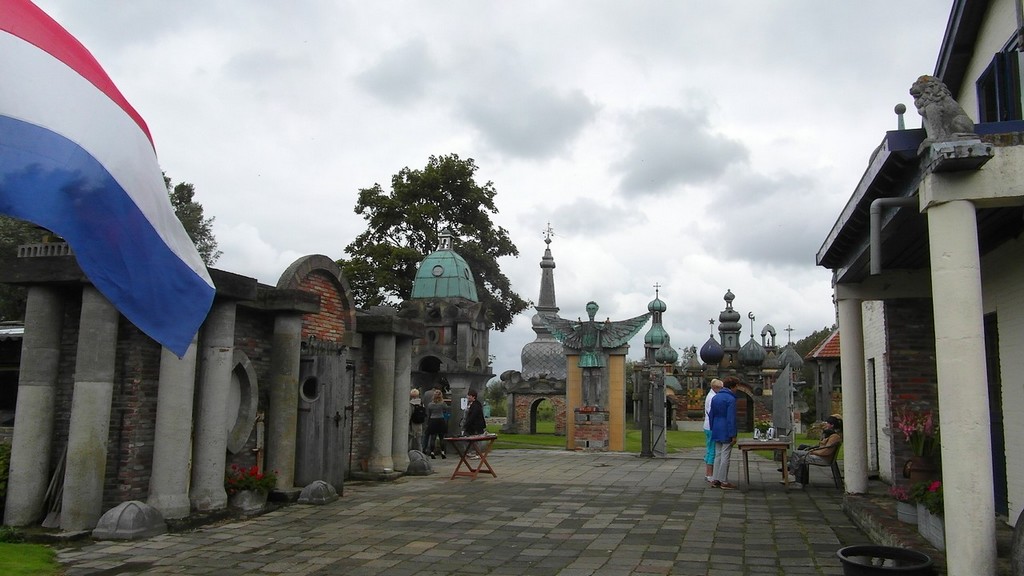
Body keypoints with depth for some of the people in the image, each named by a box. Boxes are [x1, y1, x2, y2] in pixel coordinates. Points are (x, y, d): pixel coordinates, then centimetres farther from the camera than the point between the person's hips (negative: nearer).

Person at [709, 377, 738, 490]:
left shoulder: (715, 398, 12)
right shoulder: (731, 399, -13)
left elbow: (711, 416, 16)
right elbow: (731, 418, -17)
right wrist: (733, 435, -15)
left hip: (716, 432, 8)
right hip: (726, 432, -8)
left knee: (718, 455, 12)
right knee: (725, 456, -2)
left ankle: (715, 479, 14)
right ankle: (724, 481, 2)